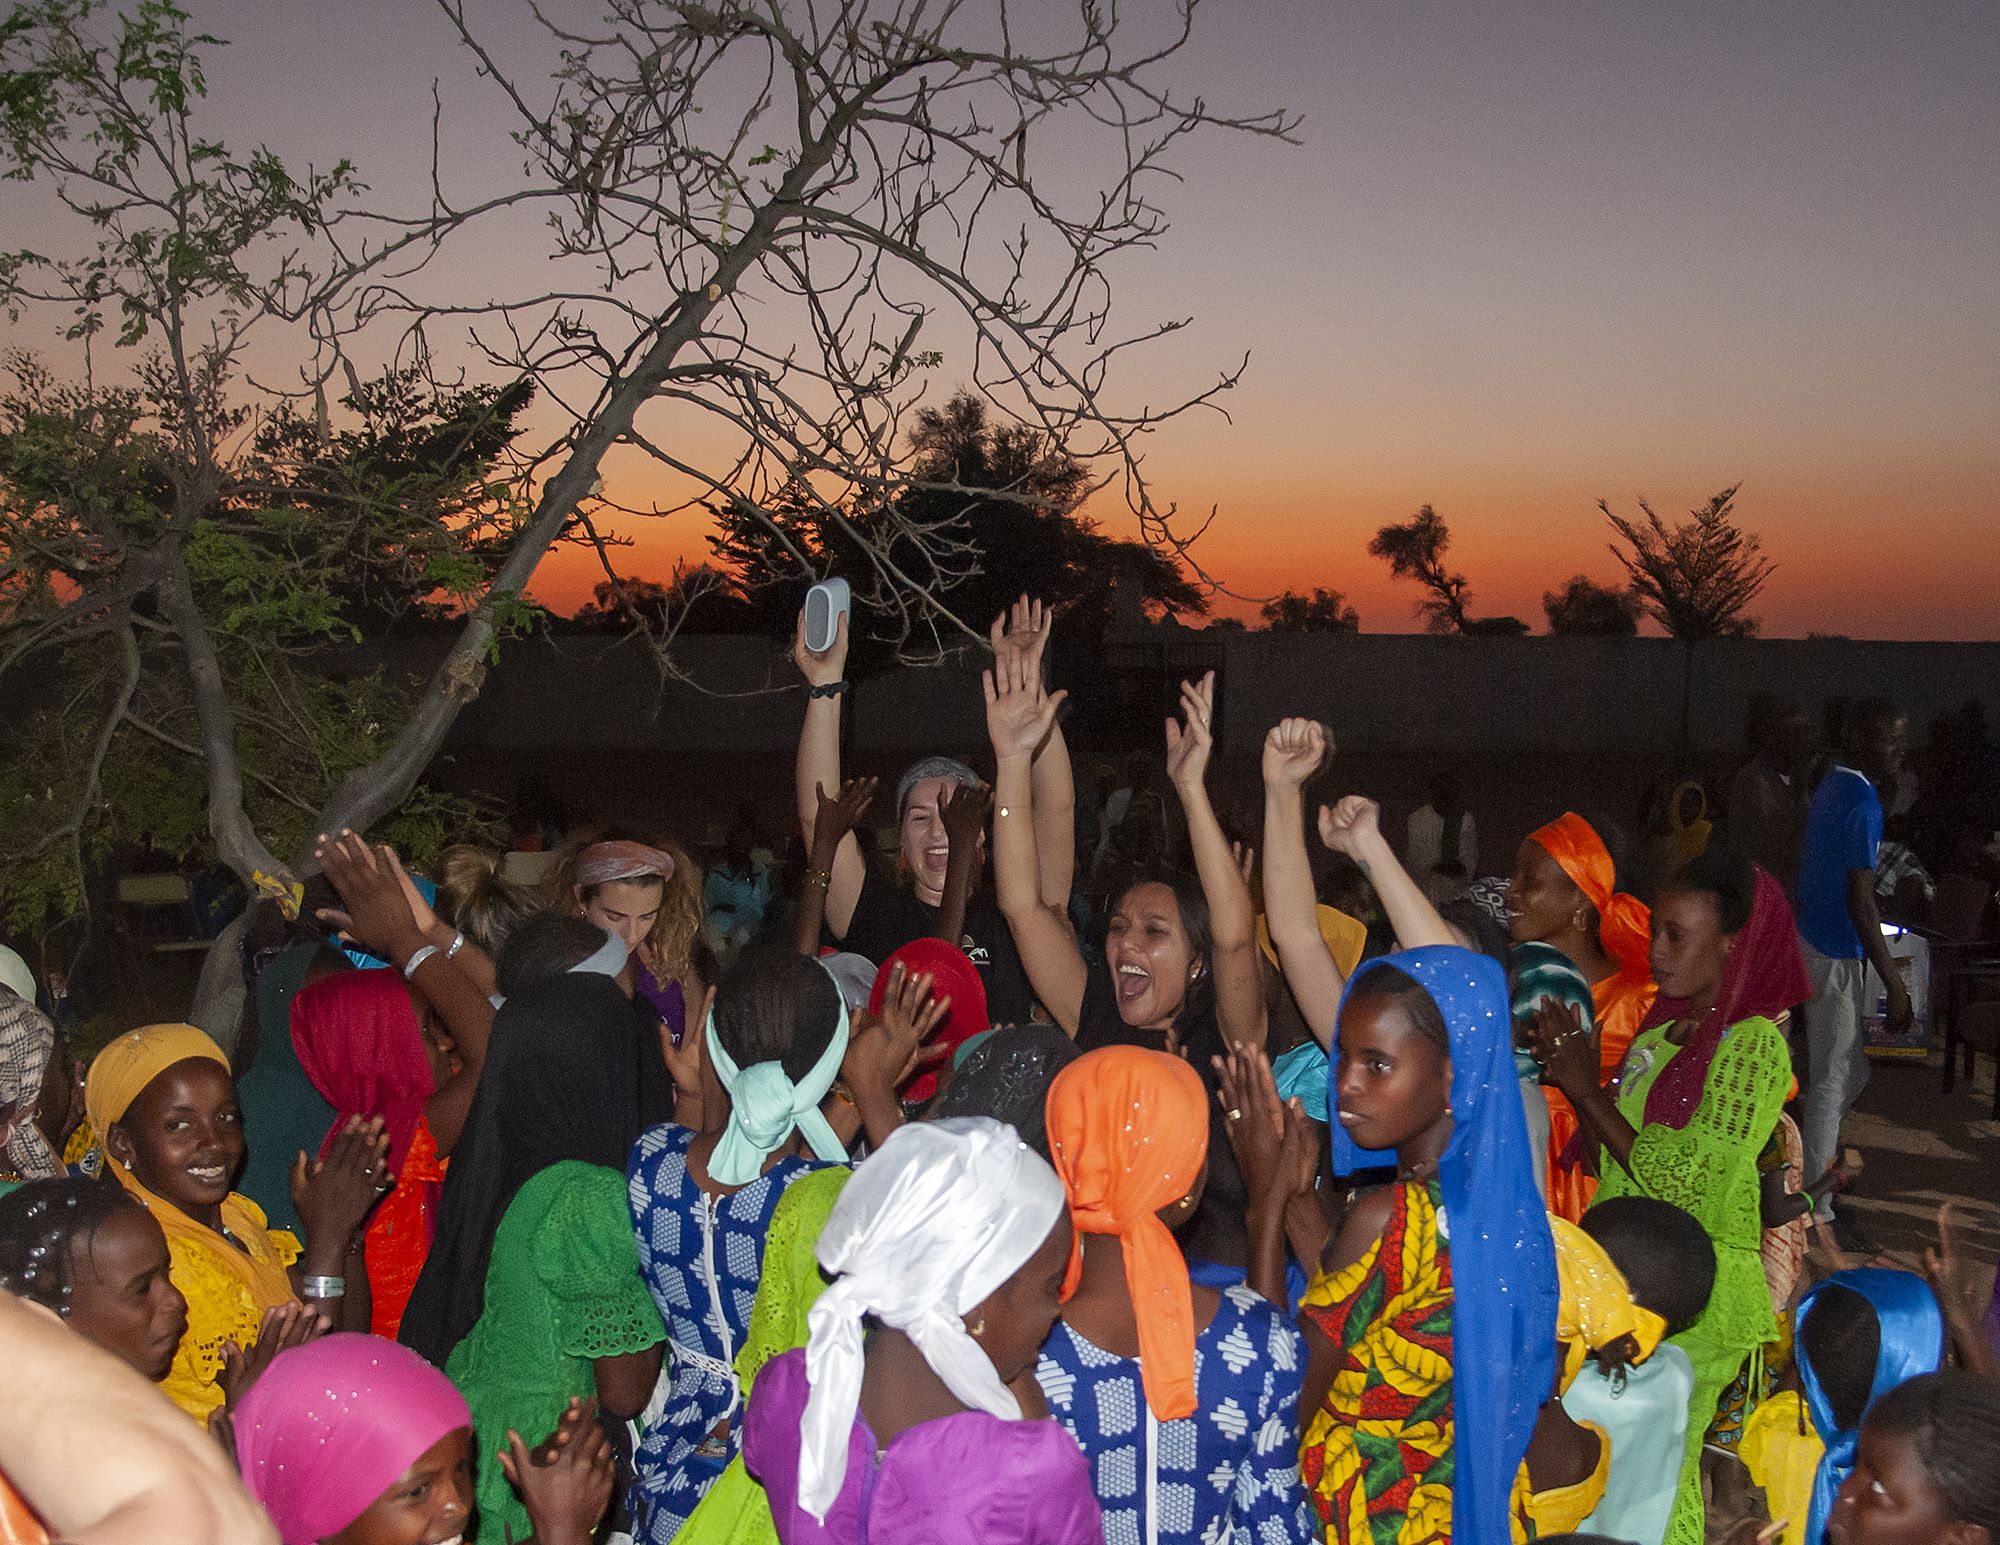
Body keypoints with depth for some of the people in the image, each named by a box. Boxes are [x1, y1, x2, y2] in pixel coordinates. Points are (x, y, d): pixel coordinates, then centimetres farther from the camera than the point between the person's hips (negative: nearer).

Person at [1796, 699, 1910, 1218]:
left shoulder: (1832, 787, 9)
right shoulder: (1862, 802, -20)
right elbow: (1860, 902, -23)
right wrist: (1894, 983, -21)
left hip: (1813, 939, 9)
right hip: (1837, 956, -9)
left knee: (1848, 1072, 20)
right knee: (1836, 1078, 1)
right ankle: (1816, 1208, 10)